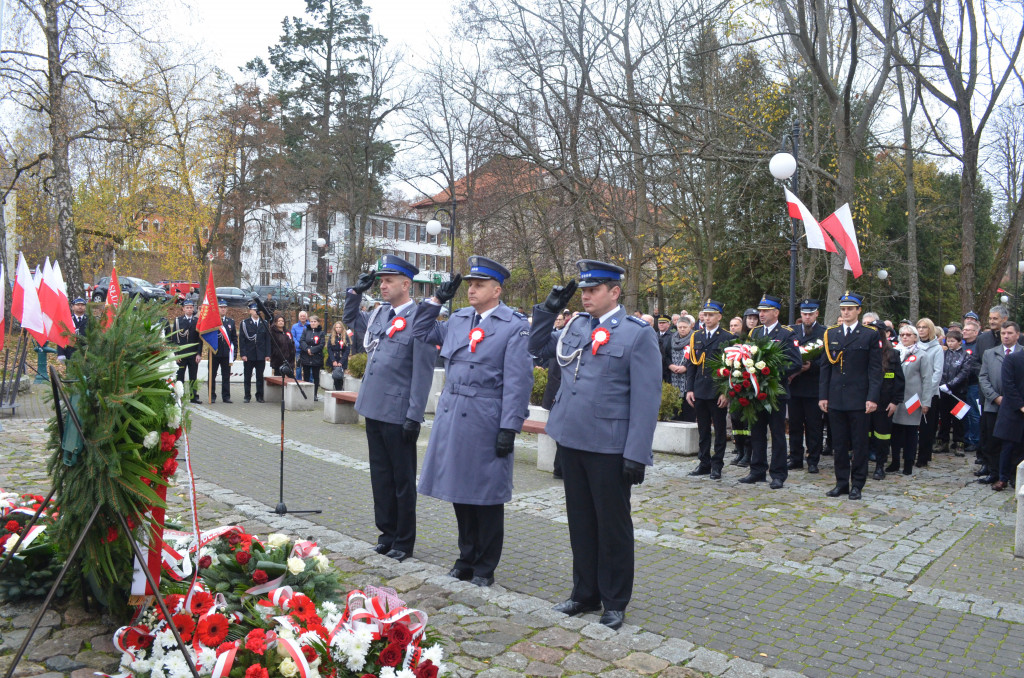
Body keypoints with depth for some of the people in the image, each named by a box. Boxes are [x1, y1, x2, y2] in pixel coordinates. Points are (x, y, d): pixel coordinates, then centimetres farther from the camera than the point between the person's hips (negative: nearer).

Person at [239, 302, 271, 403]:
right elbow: (241, 339, -1)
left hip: (261, 355, 1)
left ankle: (260, 396, 12)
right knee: (247, 377, 5)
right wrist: (243, 354, -9)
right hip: (248, 355, -1)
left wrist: (267, 354, 0)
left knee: (260, 377, 5)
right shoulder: (245, 323, 2)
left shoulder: (264, 323, 8)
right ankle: (247, 396, 13)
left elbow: (267, 339, 6)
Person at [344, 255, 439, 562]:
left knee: (402, 480, 6)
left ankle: (404, 542, 19)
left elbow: (422, 372, -15)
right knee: (380, 476, 15)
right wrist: (356, 291, 13)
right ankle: (387, 533, 29)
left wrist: (414, 416, -17)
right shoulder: (378, 314, 10)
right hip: (374, 409, 7)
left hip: (398, 415, -7)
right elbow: (351, 320, 30)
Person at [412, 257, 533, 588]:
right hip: (452, 417, 6)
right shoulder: (458, 319, 10)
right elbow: (422, 333, 23)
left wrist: (509, 428, -15)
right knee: (460, 492, 15)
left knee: (486, 497, 6)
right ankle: (467, 558, 31)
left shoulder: (515, 326, -7)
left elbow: (517, 381, -11)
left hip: (485, 421, -6)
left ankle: (485, 567, 22)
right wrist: (437, 299, 12)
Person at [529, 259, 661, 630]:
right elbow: (539, 347, 23)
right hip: (572, 440, 6)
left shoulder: (638, 334, -8)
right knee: (580, 523, 17)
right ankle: (585, 593, 33)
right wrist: (549, 308, 9)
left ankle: (615, 602, 25)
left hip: (609, 447, -6)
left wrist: (636, 454, -16)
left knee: (613, 527, 9)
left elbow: (646, 398, -11)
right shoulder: (576, 325, 9)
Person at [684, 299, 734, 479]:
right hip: (699, 391, 4)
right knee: (703, 430, 11)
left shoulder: (728, 338, -2)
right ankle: (704, 463, 20)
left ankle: (717, 465, 13)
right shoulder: (695, 337, 10)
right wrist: (689, 389, 3)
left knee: (719, 429, 5)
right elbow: (691, 365, 10)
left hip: (718, 393, -4)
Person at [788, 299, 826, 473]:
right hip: (794, 385, 3)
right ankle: (795, 459, 19)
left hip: (814, 387, -3)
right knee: (795, 424, 9)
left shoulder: (825, 333, 0)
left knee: (814, 426, 3)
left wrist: (811, 366, -19)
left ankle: (813, 461, 12)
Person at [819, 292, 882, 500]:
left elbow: (875, 369, -3)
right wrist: (823, 395, 4)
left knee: (859, 444, 4)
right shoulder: (830, 334, 10)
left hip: (859, 399, -3)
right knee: (839, 443, 9)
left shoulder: (871, 335, 1)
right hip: (835, 399, 3)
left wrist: (872, 398, -10)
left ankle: (857, 484, 14)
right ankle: (841, 483, 18)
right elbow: (825, 367, 10)